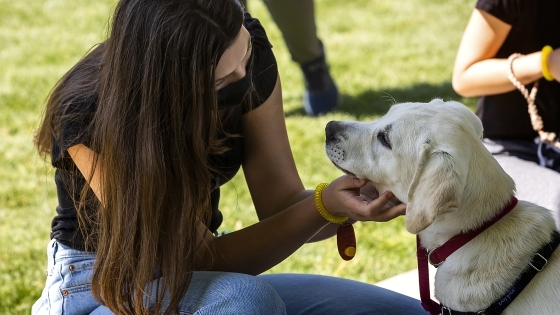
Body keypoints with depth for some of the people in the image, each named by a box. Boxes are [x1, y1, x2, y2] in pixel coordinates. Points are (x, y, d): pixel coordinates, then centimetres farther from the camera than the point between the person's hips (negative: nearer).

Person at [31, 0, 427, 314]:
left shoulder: (248, 50, -14)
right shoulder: (87, 117, -28)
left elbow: (283, 207, -8)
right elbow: (204, 258, -26)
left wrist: (357, 202, -28)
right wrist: (324, 206, -37)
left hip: (199, 282, 5)